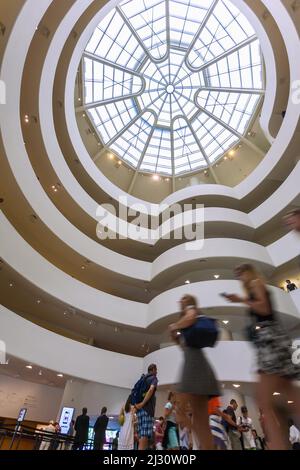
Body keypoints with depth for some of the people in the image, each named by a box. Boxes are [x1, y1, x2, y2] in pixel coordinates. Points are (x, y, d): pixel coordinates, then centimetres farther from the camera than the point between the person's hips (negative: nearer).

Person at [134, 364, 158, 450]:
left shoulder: (143, 379, 24)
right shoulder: (153, 378, 0)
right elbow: (151, 389, -20)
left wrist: (136, 405, 14)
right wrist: (142, 403, -20)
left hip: (140, 409, 8)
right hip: (147, 408, -8)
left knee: (141, 435, 10)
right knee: (145, 435, -12)